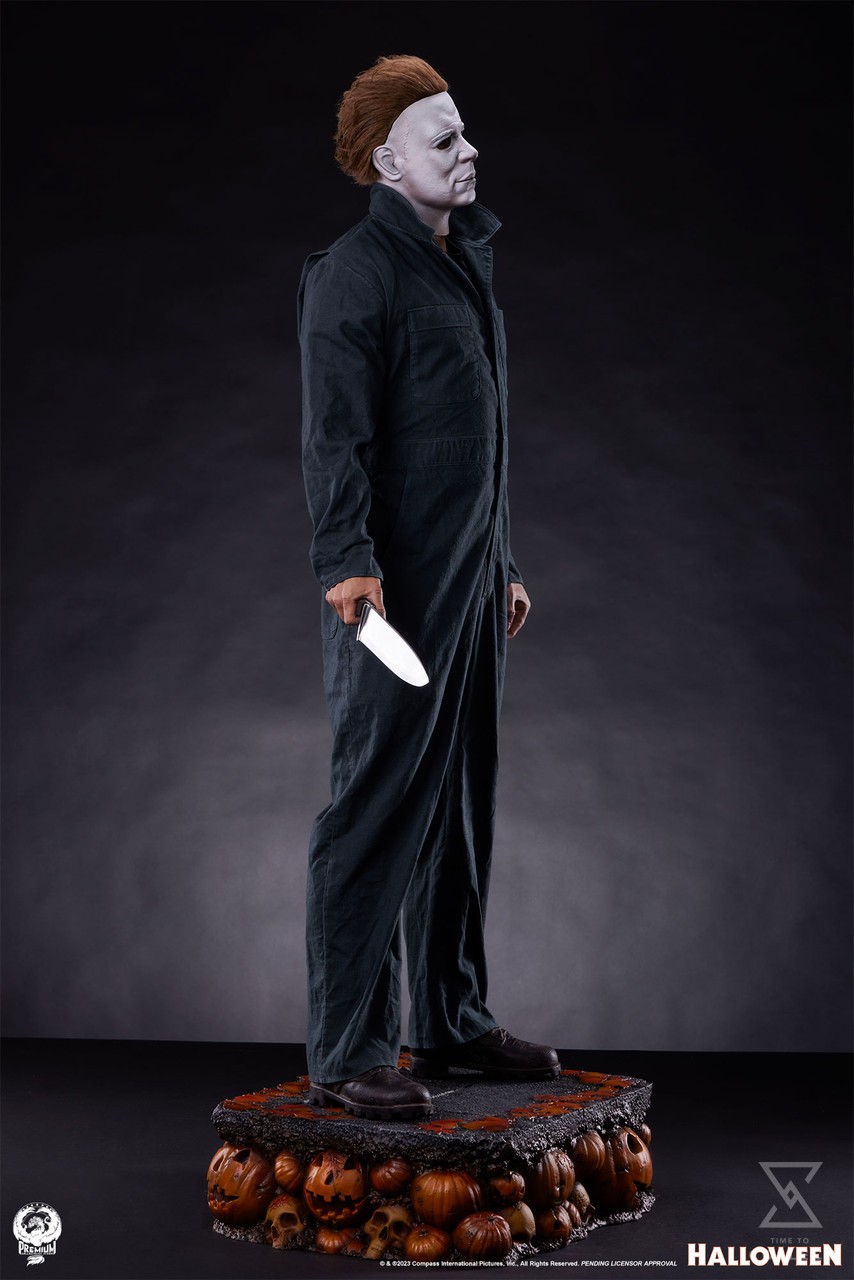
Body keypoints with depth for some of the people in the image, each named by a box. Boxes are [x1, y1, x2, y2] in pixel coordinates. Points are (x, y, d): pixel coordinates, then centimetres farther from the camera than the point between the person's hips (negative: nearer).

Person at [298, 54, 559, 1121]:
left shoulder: (464, 263, 21)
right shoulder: (353, 272, -7)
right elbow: (334, 432, -17)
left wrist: (502, 563, 22)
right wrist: (346, 561, -28)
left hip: (469, 582, 9)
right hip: (393, 589, -9)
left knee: (461, 803, 14)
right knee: (377, 807, -7)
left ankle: (451, 1021, 26)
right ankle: (344, 1054, 1)